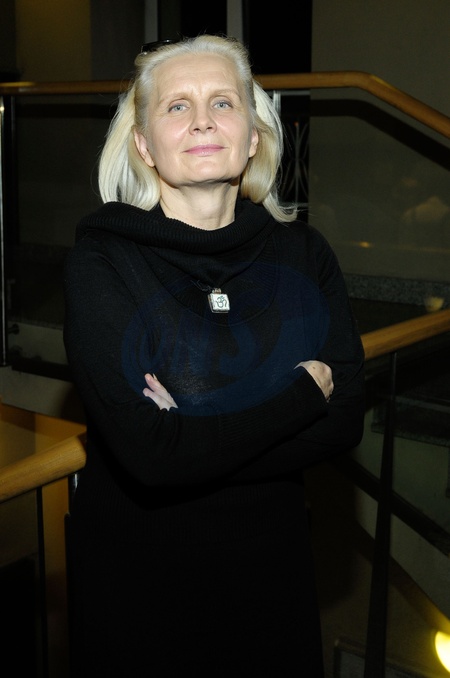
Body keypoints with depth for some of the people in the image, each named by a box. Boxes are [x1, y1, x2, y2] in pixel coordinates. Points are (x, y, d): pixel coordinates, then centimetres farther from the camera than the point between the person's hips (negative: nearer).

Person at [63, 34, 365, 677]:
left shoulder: (302, 252, -4)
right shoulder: (100, 263, -16)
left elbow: (344, 420, -8)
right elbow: (149, 455, -25)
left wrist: (196, 438, -20)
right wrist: (303, 390, -16)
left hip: (270, 560, 4)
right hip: (136, 570, -3)